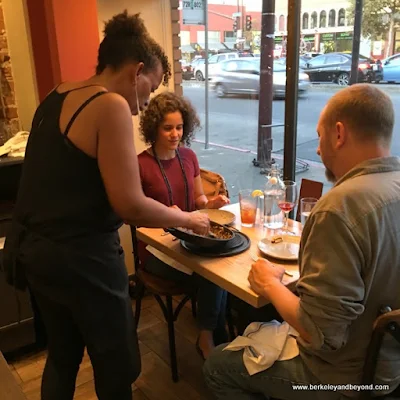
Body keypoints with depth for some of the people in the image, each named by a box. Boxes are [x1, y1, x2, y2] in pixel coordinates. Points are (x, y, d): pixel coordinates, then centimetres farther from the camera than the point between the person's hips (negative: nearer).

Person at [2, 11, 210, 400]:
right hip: (80, 258, -9)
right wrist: (186, 218, -4)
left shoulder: (57, 97, 8)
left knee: (62, 354, 25)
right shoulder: (111, 105, -17)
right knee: (117, 366, 13)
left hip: (33, 249, 9)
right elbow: (130, 205, -22)